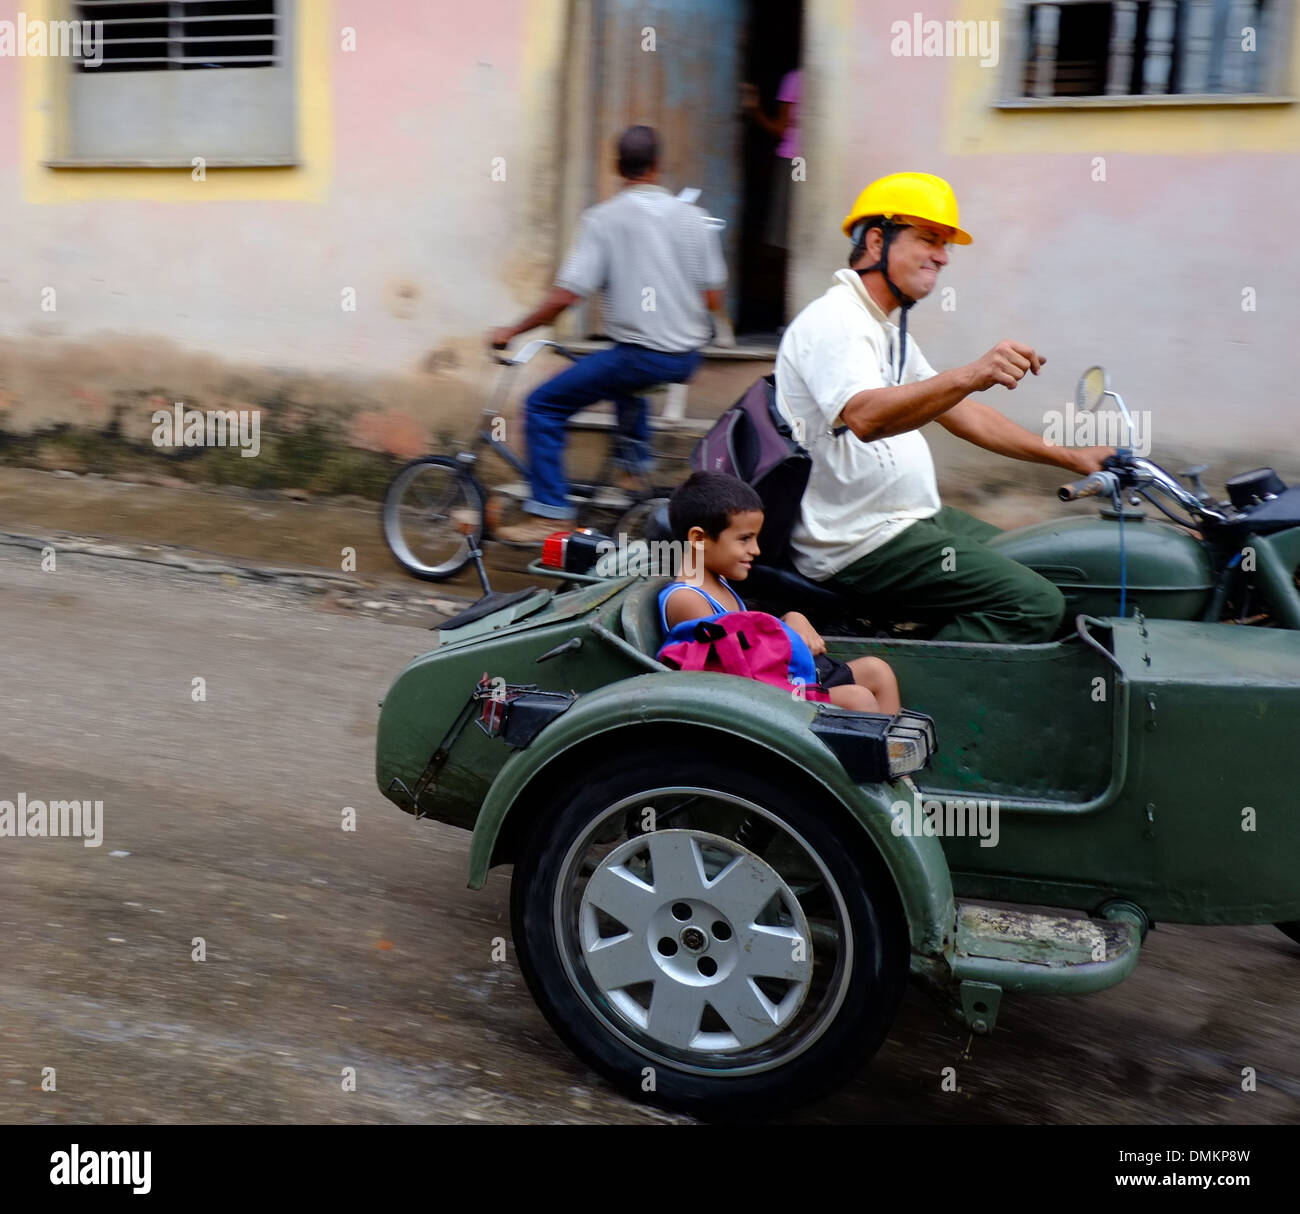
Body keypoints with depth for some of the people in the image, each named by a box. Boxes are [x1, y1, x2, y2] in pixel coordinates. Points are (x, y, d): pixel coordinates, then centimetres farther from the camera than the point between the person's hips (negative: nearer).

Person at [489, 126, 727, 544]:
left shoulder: (603, 218, -8)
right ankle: (636, 466, 36)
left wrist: (512, 331, -1)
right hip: (687, 359, 6)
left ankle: (547, 514, 0)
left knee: (543, 406, 6)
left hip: (640, 357, -6)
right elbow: (713, 300, 7)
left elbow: (565, 296, -13)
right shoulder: (693, 217, 5)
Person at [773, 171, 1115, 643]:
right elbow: (864, 417, -34)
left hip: (913, 517, 11)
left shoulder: (886, 331, 19)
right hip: (858, 546, -11)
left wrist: (1071, 457, 18)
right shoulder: (833, 321, -14)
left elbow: (959, 413, 22)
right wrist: (971, 375, -47)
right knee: (1036, 605, -18)